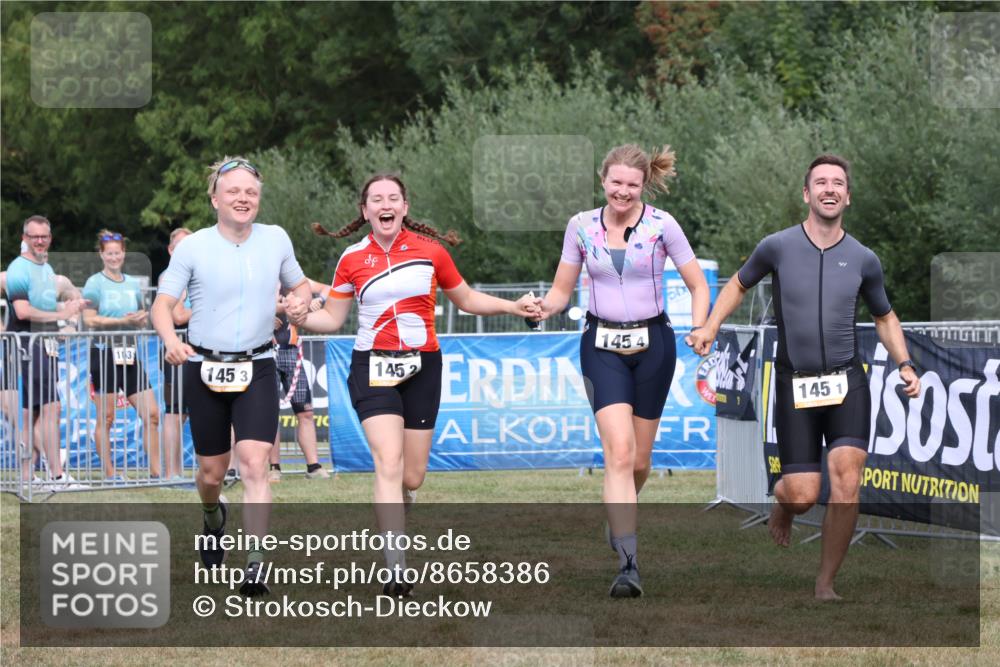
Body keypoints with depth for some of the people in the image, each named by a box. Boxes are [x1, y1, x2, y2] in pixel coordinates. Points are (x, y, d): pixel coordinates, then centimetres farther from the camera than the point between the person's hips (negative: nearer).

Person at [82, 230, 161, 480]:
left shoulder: (133, 284, 15)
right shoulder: (95, 283, -2)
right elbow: (89, 319, -11)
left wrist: (141, 319, -1)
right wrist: (123, 321, -17)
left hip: (130, 355, 6)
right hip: (104, 353, -6)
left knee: (151, 414, 0)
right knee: (106, 418, 0)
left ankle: (155, 472, 5)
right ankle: (109, 474, 6)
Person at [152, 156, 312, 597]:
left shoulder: (276, 239, 3)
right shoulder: (193, 247, -4)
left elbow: (299, 285, 19)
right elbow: (162, 303, -5)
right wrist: (171, 340, -26)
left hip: (257, 370, 0)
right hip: (204, 369, 0)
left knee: (254, 464, -17)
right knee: (212, 472, 10)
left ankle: (255, 564, -20)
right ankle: (213, 518, 46)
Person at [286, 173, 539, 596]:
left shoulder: (430, 250, 1)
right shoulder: (352, 259, 1)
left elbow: (466, 299, 15)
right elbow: (332, 319, 8)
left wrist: (514, 306, 4)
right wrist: (302, 318, -12)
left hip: (422, 369, 2)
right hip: (372, 368, -2)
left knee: (412, 477, 4)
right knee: (389, 466, -18)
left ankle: (390, 521, 38)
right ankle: (397, 572, -21)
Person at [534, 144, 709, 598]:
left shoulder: (662, 225, -5)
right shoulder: (581, 226, 1)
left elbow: (698, 286, 1)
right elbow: (562, 290, 8)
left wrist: (699, 332, -14)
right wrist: (544, 307, -14)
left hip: (653, 344, 0)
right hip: (603, 347, 0)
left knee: (639, 459, 8)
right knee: (619, 450, -17)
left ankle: (619, 517, 41)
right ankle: (628, 563, -20)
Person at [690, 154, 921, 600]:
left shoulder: (863, 260, 4)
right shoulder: (777, 247, -2)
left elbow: (884, 316, 20)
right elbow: (740, 284, 17)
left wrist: (905, 365, 7)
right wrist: (710, 326, 4)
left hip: (847, 382, 1)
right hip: (794, 385, -1)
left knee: (846, 483, -17)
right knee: (803, 496, -7)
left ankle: (825, 584, -3)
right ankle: (782, 504, 33)